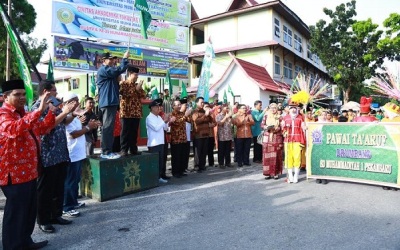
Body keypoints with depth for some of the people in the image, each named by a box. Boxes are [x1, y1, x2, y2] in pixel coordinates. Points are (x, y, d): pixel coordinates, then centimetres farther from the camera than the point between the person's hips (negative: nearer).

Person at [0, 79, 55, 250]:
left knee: (30, 208, 18)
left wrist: (51, 112, 7)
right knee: (15, 211, 1)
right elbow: (14, 129, -38)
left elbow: (41, 129, 23)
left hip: (28, 170, 10)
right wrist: (39, 110, -45)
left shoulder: (22, 113, 15)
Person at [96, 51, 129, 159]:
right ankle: (106, 152, -12)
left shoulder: (108, 71, 26)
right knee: (108, 127, -12)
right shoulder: (103, 69, -8)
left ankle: (106, 151, 16)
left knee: (108, 127, 11)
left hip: (110, 102, 11)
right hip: (108, 102, -11)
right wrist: (125, 58, -9)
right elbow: (119, 70, -19)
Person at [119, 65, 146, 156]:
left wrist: (139, 88, -7)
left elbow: (143, 95, 9)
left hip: (136, 112, 6)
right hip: (126, 112, -6)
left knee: (134, 132, 9)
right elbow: (125, 94, -16)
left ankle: (133, 149, 16)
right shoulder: (123, 83, 0)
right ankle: (123, 150, 3)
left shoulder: (137, 85, 19)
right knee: (125, 132, -3)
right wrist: (136, 89, -14)